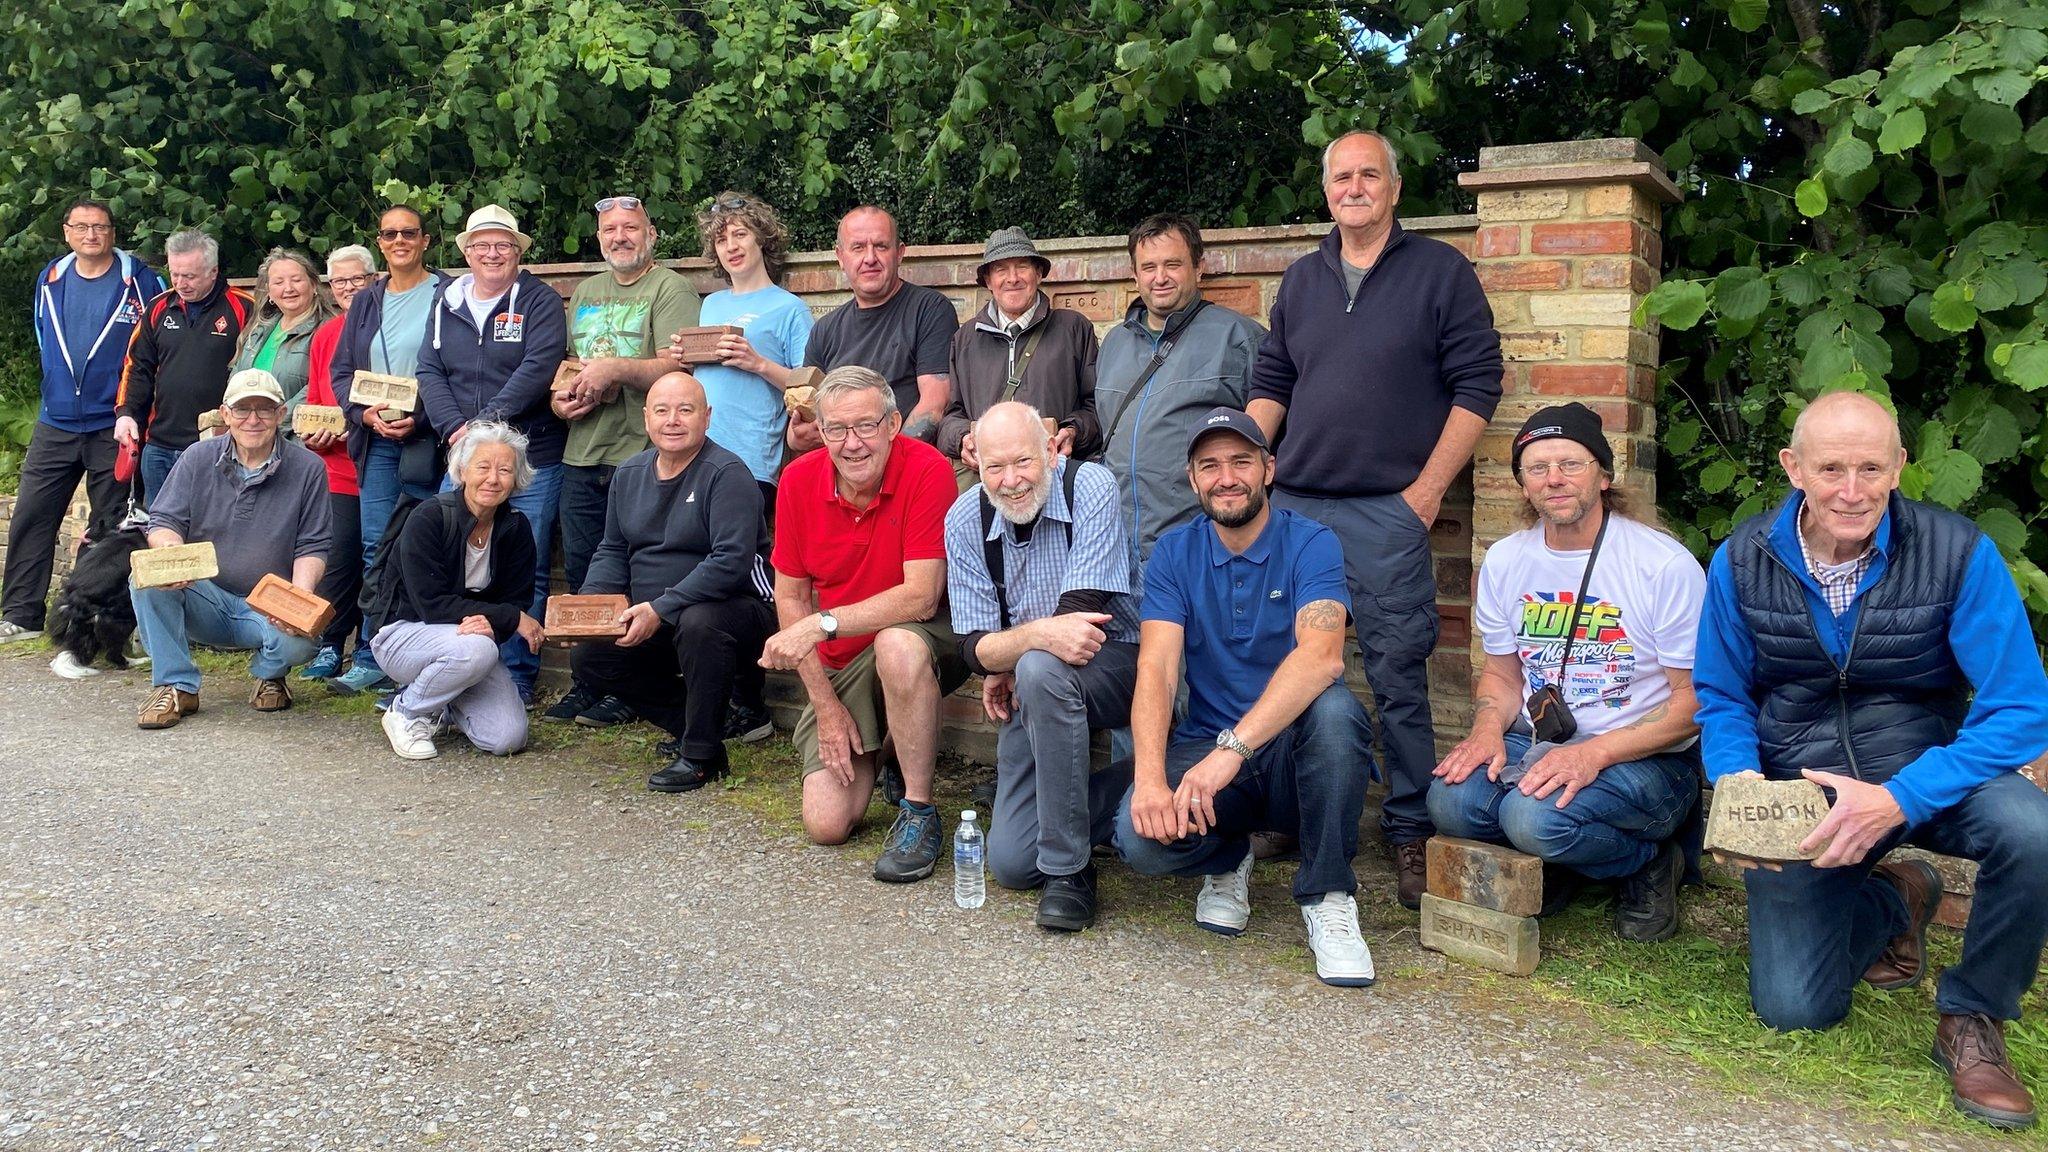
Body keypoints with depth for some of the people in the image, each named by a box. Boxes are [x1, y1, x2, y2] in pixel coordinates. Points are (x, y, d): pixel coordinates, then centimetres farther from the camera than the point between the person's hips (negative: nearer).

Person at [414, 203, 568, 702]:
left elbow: (537, 369, -13)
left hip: (531, 459, -4)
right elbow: (429, 372, 7)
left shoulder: (540, 301, 0)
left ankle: (517, 675, 9)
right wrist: (454, 428, -10)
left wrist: (486, 422, -19)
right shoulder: (447, 304, 14)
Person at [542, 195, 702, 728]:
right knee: (580, 571, 10)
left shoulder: (670, 290, -2)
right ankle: (587, 683, 20)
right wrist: (560, 397, 4)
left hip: (638, 455, -7)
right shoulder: (585, 293, 21)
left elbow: (675, 365, -15)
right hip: (581, 455, 7)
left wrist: (614, 368, -25)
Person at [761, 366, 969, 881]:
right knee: (826, 823, -8)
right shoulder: (799, 480, -8)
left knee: (898, 646, -41)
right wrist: (825, 703, -7)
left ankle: (918, 813, -22)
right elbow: (790, 597, -2)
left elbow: (921, 597, -25)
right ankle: (866, 747, 26)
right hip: (839, 664, 4)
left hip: (918, 635, -3)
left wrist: (823, 625, -30)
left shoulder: (927, 470, -21)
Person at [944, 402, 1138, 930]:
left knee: (1041, 670, -40)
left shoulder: (1090, 487, -15)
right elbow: (974, 647, -11)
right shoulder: (965, 519, -4)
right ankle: (1127, 785, 18)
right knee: (1010, 862, -4)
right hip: (1032, 699, 5)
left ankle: (1067, 871, -26)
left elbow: (1080, 613, -21)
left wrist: (1013, 664, -13)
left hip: (1114, 665, -4)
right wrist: (1038, 634, -31)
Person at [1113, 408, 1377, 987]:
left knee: (1334, 709, -35)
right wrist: (1150, 777, -29)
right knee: (1142, 835, -28)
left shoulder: (1312, 544, -7)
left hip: (1295, 753, -2)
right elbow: (1156, 669, -11)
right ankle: (1228, 861, 10)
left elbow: (1321, 656, -26)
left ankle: (1328, 898, -14)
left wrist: (1231, 747, -39)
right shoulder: (1174, 554, 2)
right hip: (1205, 749, 2)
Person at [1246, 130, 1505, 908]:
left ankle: (1410, 830, 8)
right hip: (1293, 504, 4)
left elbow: (1476, 384, -2)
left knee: (1398, 673, -3)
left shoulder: (1441, 271, 3)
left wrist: (1429, 488, -9)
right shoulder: (1301, 280, 16)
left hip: (1389, 511, -4)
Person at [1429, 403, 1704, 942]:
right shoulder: (1504, 561, 6)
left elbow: (1695, 699, -10)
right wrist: (1488, 729, -8)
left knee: (1536, 816, -32)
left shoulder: (1668, 566, -11)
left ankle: (1648, 864, 1)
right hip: (1534, 744, 5)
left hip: (1645, 758, -4)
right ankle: (1551, 866, 8)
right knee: (1450, 801, -24)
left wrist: (1595, 753, -23)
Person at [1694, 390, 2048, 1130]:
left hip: (1925, 777, -1)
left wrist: (1899, 799, -29)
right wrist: (1738, 781, -19)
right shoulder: (1741, 562, -9)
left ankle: (1973, 1020, -5)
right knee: (1792, 1008, -4)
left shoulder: (1959, 554, -16)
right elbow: (1722, 697, 2)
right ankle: (1894, 902, 30)